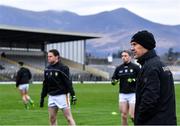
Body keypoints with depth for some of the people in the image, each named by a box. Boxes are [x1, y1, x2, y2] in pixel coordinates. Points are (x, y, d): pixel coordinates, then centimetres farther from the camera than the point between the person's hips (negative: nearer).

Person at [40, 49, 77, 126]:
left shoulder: (63, 68, -10)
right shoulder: (47, 69, 9)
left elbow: (68, 82, -13)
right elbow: (45, 85, 17)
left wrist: (73, 95, -19)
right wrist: (42, 98, 17)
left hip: (62, 96, -6)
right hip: (51, 97, 6)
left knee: (68, 118, -4)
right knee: (52, 119, 6)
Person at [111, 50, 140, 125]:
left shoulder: (135, 67, -2)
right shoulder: (119, 68, 9)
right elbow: (113, 80, 13)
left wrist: (134, 80, -18)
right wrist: (114, 81, -9)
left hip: (133, 94, -4)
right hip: (122, 94, 4)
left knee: (132, 116, -9)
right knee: (124, 115, 4)